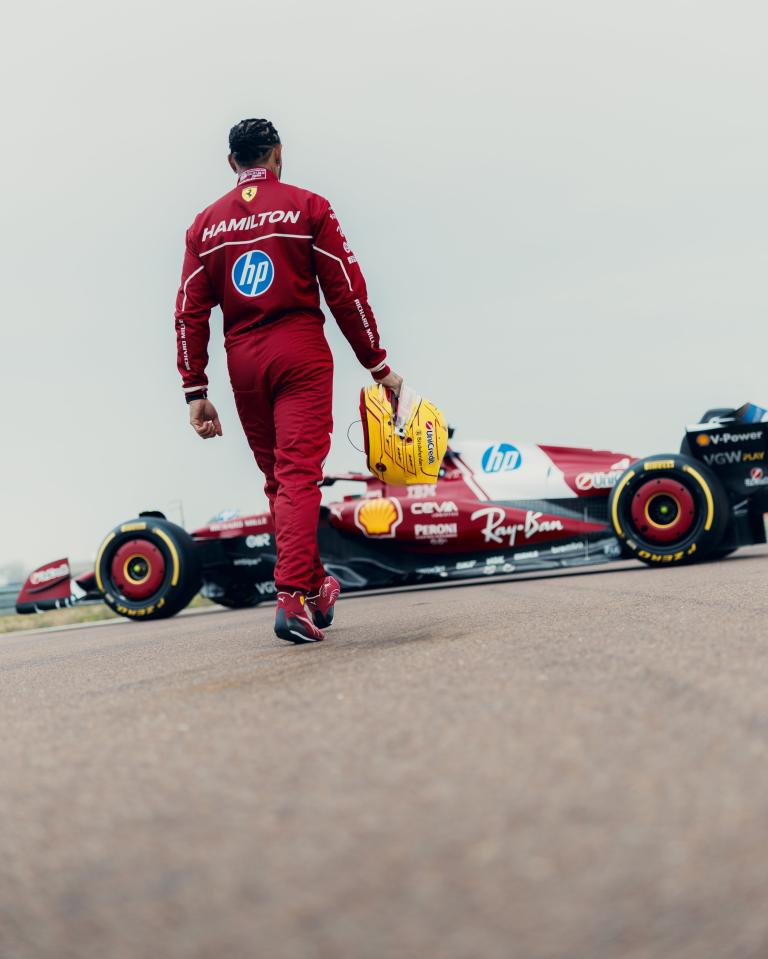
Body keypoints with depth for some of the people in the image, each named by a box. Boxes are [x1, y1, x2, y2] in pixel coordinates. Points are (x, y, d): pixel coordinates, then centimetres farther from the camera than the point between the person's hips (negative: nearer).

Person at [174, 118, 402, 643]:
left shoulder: (206, 224, 11)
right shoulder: (307, 207, 1)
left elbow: (190, 313, 6)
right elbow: (347, 292, -3)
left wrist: (196, 391, 8)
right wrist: (378, 366, 2)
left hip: (242, 360, 4)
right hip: (301, 351, -4)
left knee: (278, 480, 14)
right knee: (299, 474, -8)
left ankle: (315, 586, 25)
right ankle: (294, 599, -19)